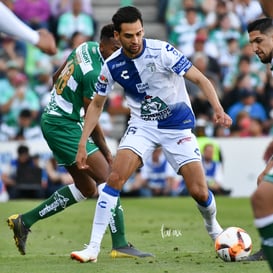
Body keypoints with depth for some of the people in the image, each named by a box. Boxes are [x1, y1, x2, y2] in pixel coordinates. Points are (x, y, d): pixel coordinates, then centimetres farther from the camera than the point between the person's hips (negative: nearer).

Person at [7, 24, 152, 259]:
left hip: (52, 119, 10)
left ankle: (24, 221, 17)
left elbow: (56, 77, 19)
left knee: (86, 188, 13)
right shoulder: (94, 73, -22)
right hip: (63, 125, -10)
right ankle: (120, 245, -18)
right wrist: (107, 152, -5)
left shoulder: (87, 48, 6)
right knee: (108, 177, -15)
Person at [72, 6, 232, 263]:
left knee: (199, 192, -7)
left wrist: (218, 110, -34)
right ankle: (93, 247, -16)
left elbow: (200, 79, -18)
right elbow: (96, 105, 6)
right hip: (142, 125, 2)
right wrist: (82, 144, -1)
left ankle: (212, 226, 29)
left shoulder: (161, 51, -19)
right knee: (114, 178, -19)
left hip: (178, 126, -2)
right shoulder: (112, 65, -8)